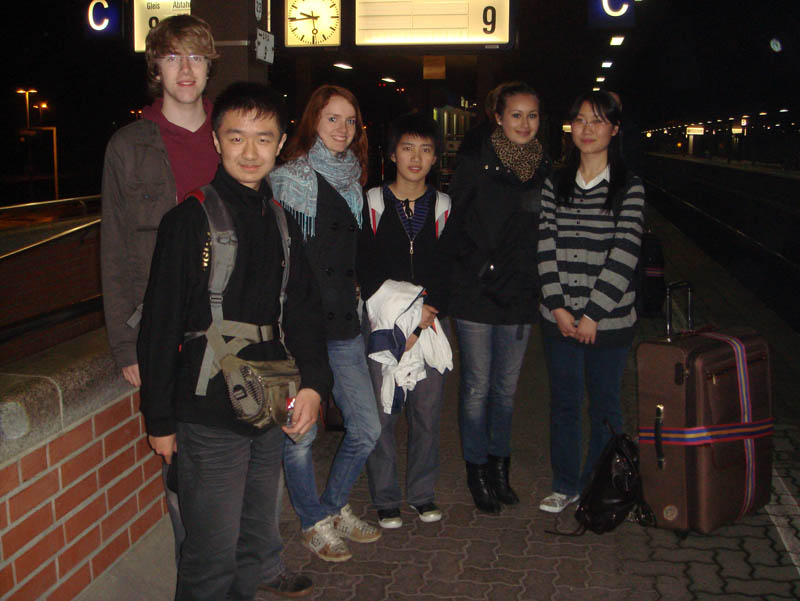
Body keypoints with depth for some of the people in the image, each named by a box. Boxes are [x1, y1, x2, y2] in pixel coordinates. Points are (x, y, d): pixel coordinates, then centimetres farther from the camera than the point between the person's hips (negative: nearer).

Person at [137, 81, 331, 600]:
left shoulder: (282, 220, 8)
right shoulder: (190, 219, -11)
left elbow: (304, 310, 10)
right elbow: (161, 326, -10)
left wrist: (314, 382, -4)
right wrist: (160, 419, -8)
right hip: (210, 415, -6)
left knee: (262, 521, 24)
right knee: (214, 549, 1)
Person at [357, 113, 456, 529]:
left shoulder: (443, 208, 8)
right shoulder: (372, 203, 3)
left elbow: (447, 275, 4)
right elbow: (365, 271, -2)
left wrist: (424, 321, -8)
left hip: (431, 324, 2)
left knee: (428, 411, 4)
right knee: (382, 412, -1)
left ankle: (422, 493, 21)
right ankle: (385, 499, 14)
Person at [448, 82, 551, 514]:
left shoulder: (545, 171, 6)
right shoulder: (474, 166, -5)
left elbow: (548, 235, 12)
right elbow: (453, 227, -4)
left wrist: (541, 288, 8)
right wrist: (477, 269, -7)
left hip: (521, 298, 3)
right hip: (476, 296, -3)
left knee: (506, 387, 13)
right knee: (477, 386, 5)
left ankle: (499, 466, 29)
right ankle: (477, 471, 20)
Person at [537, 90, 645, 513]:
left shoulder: (629, 188, -2)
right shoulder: (556, 185, 7)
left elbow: (624, 256, -10)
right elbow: (546, 248, 1)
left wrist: (593, 315, -14)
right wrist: (558, 307, -9)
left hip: (609, 320, -2)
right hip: (560, 317, 3)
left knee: (605, 404, 8)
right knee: (564, 402, 10)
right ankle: (565, 485, 26)